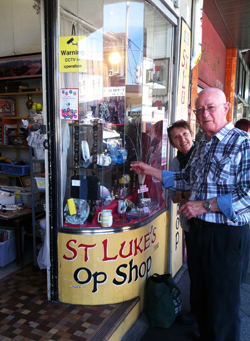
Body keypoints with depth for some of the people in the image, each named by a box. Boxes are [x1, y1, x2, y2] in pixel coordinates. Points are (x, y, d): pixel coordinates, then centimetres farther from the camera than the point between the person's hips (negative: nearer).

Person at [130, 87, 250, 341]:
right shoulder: (201, 146, 11)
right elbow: (186, 179, 21)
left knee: (223, 305, 8)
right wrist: (151, 171, 15)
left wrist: (204, 205, -22)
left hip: (227, 235, -7)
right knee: (199, 298, 22)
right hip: (198, 230, 8)